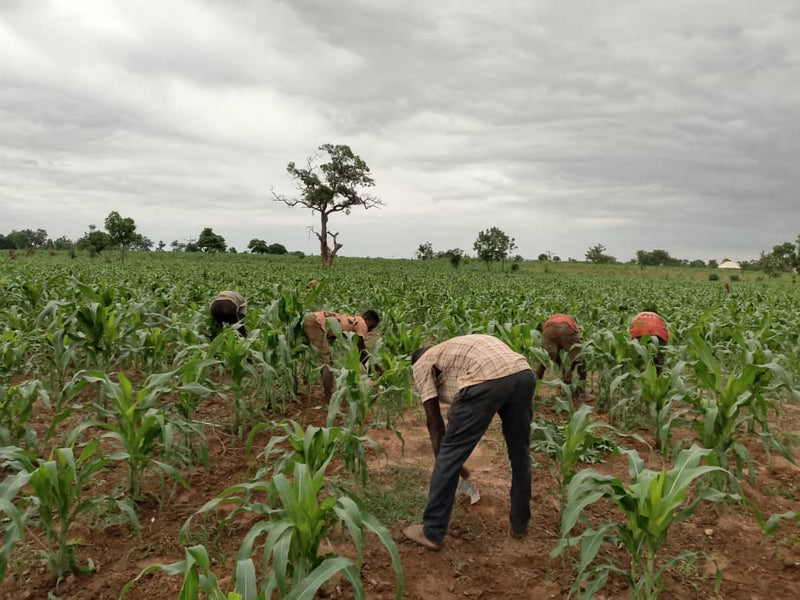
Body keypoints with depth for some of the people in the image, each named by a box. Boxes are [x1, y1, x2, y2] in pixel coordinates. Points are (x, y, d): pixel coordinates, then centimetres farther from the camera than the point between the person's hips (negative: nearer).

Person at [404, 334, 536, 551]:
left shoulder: (421, 364, 22)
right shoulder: (456, 348, 41)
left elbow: (434, 422, 17)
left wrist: (442, 459, 28)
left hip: (486, 380, -7)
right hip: (523, 374, 7)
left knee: (450, 455, 9)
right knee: (520, 454, 25)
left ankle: (432, 532, 18)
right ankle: (520, 523, 39)